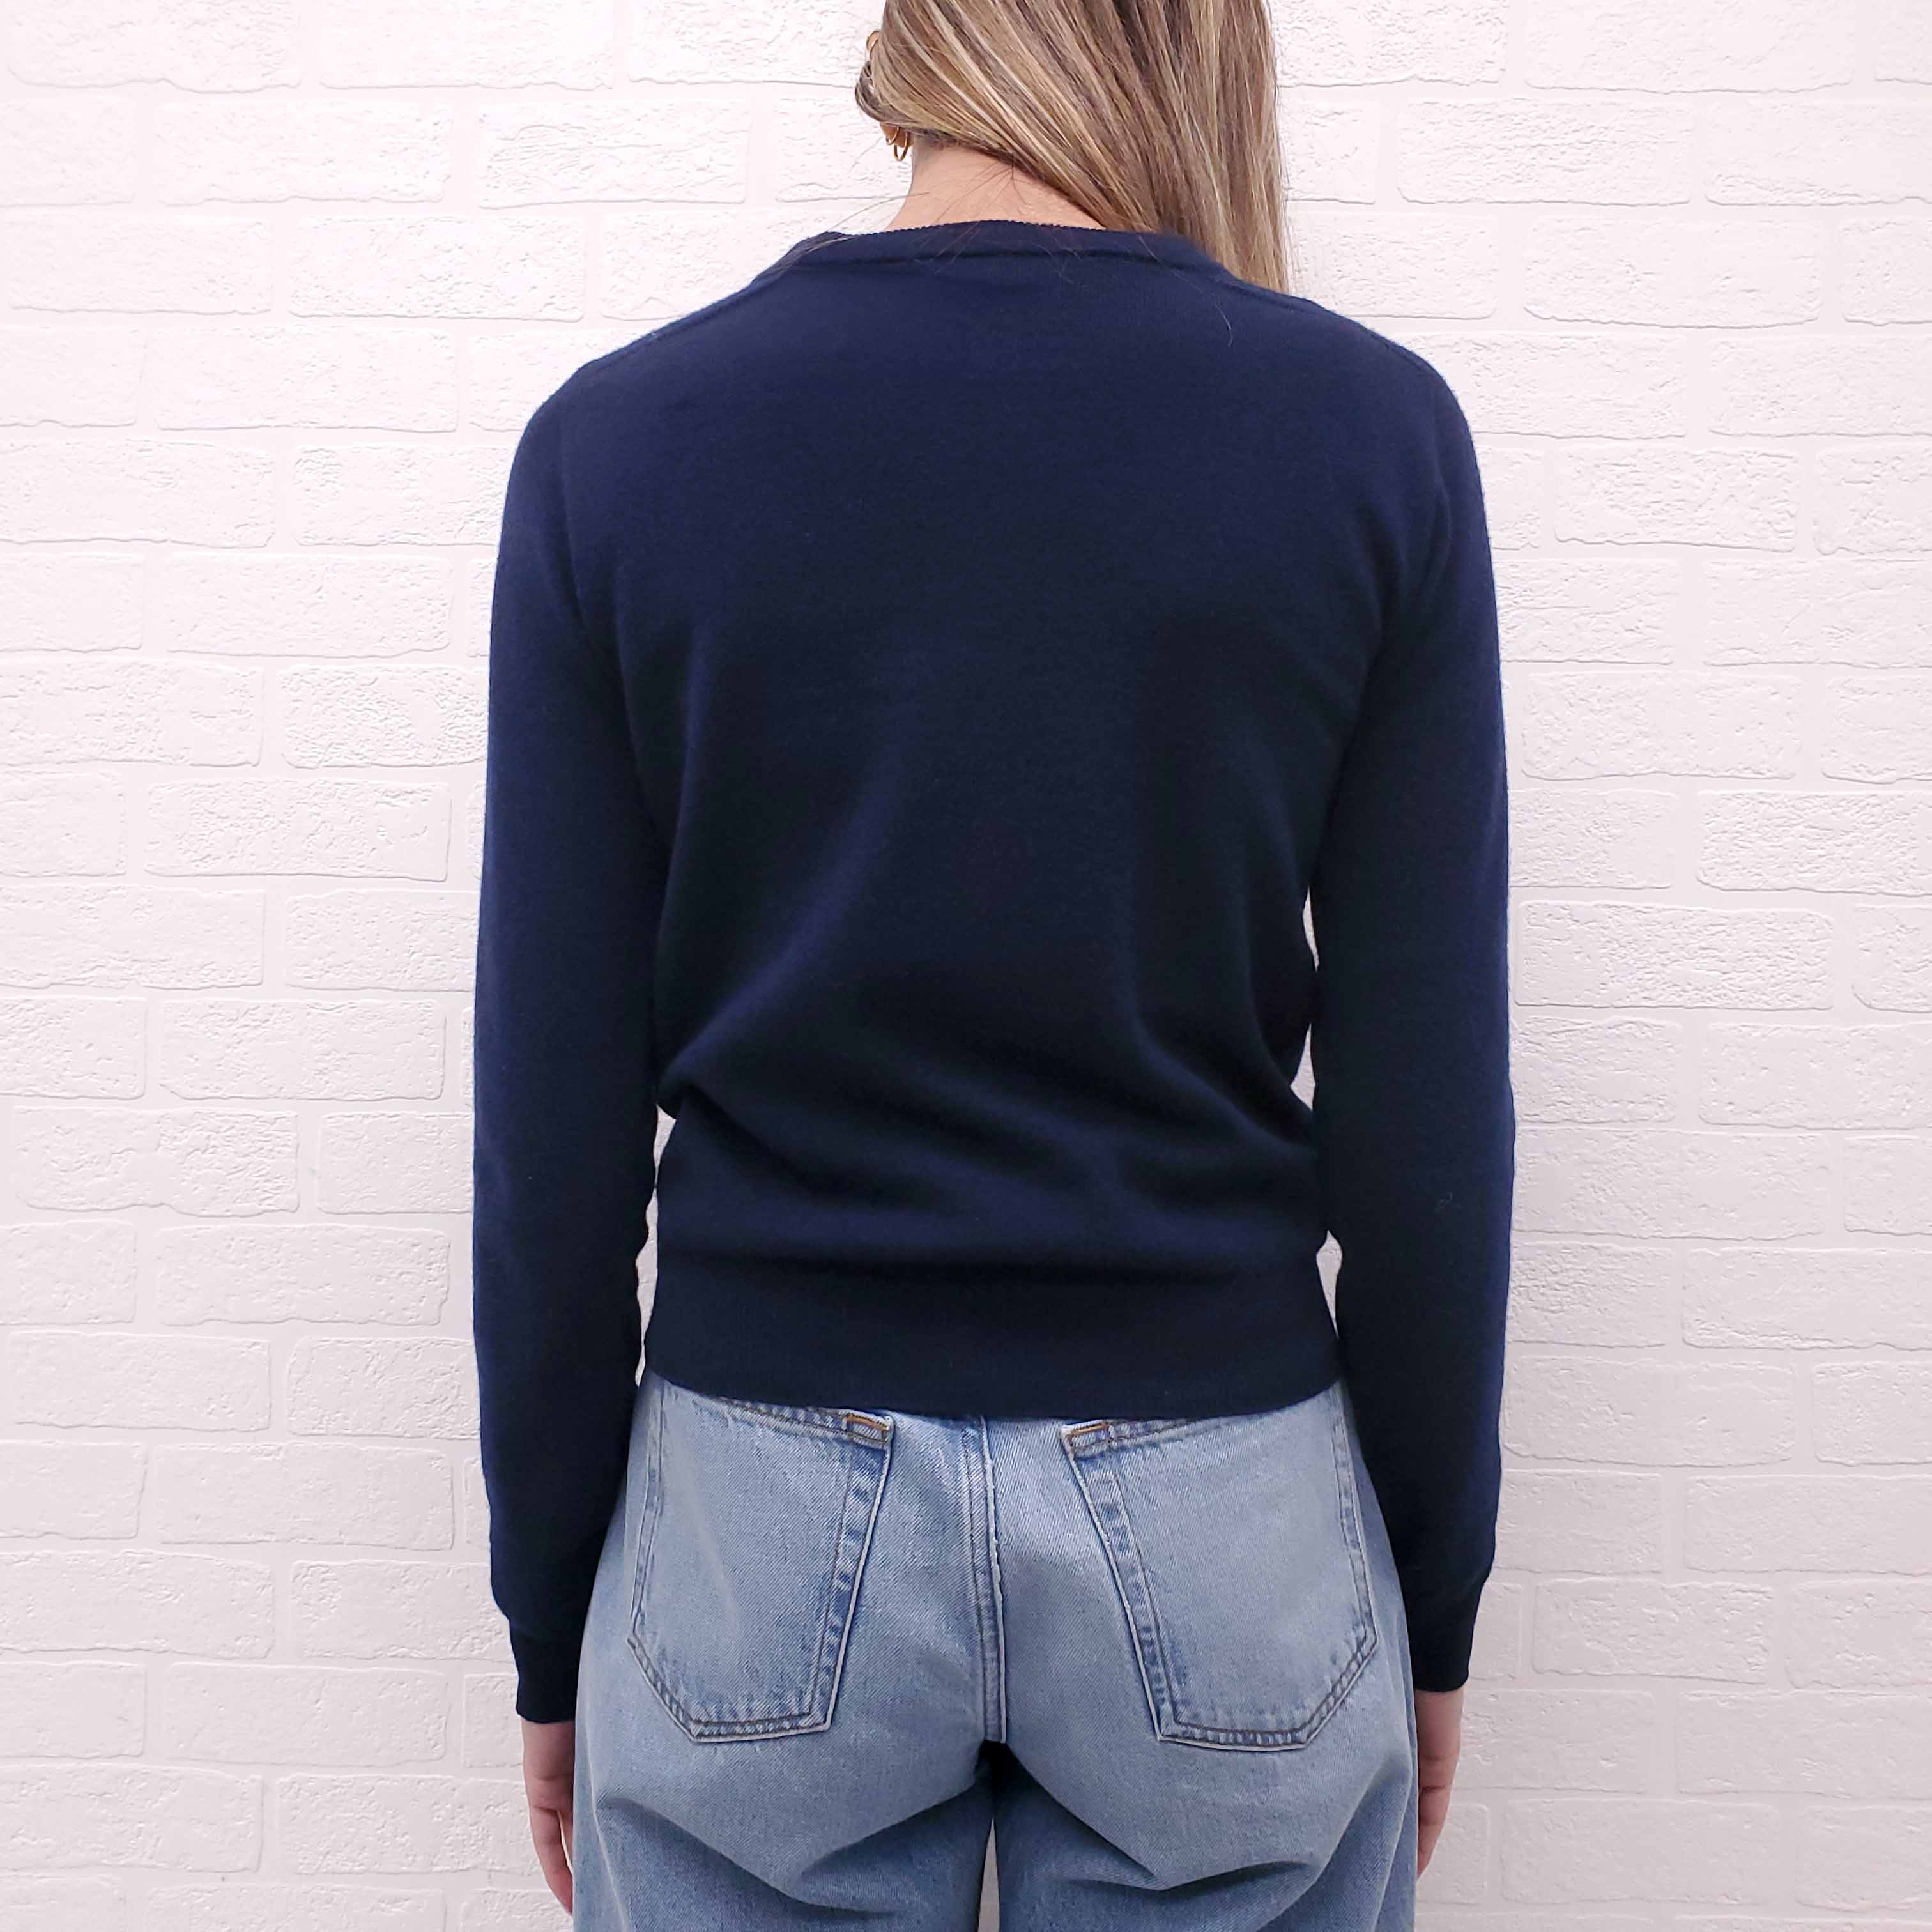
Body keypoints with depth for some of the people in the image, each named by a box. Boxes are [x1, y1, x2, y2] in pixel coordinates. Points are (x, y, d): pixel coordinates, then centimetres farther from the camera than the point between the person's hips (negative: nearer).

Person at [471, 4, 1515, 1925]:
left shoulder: (617, 437, -6)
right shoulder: (1373, 431, -6)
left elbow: (553, 1123, -4)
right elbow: (1427, 1112, -5)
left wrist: (550, 1619, 9)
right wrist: (1432, 1613, 9)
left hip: (762, 1525, 1)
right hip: (1221, 1539, 1)